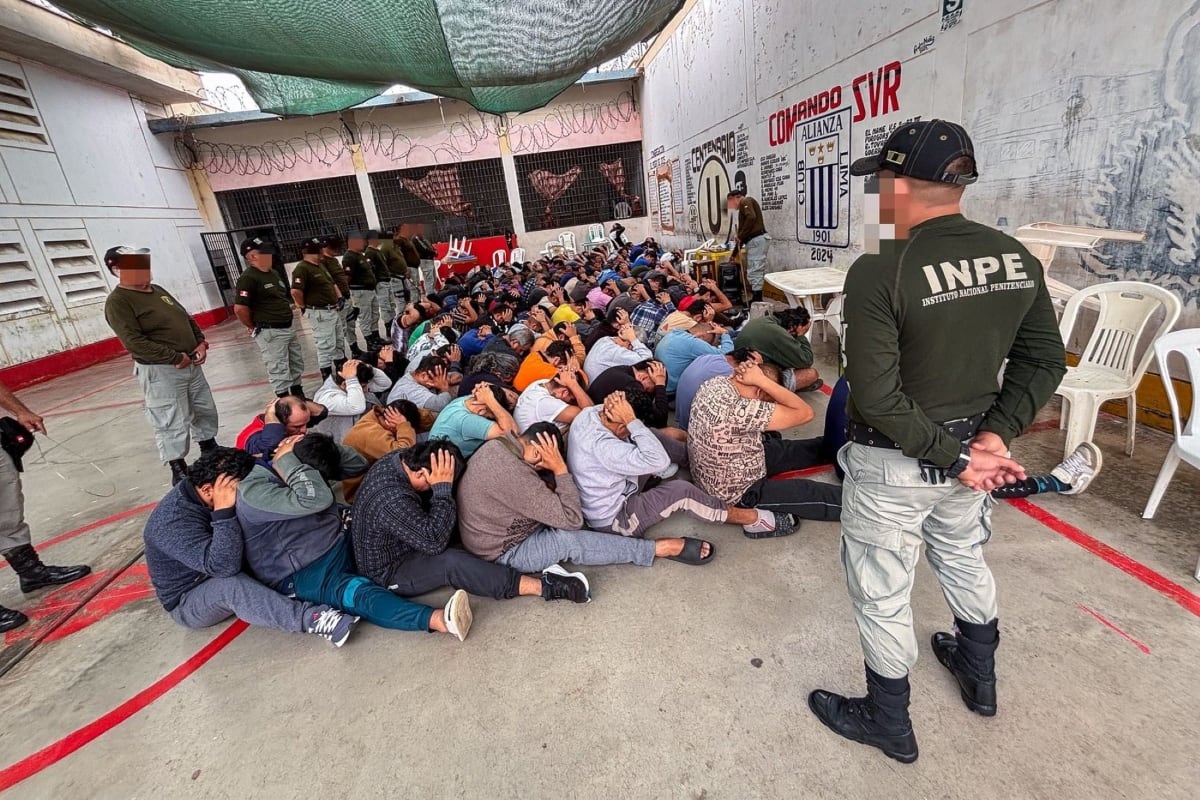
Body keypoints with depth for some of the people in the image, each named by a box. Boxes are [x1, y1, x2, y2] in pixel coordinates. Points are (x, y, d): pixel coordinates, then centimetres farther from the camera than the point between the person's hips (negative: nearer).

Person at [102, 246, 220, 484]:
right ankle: (178, 469, 11)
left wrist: (201, 343, 1)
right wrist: (175, 358, -21)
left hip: (190, 363, 8)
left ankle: (210, 450, 37)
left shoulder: (158, 290, 13)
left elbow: (186, 318, 18)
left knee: (206, 410, 18)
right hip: (160, 371, -8)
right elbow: (134, 343, -21)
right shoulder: (118, 302, -12)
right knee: (172, 423, -2)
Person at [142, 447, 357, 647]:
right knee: (230, 584, -38)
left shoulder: (201, 495, -8)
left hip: (215, 575, 8)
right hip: (188, 601, -8)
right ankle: (311, 618, -44)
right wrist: (223, 511, -42)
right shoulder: (173, 521, -32)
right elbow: (224, 567, -40)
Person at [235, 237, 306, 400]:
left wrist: (288, 309, 17)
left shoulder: (274, 273, 12)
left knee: (297, 364, 18)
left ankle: (299, 397, 32)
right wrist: (254, 327, -6)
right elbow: (239, 308, -19)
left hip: (288, 327, 9)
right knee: (278, 370, -1)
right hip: (270, 332, -9)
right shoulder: (248, 278, -16)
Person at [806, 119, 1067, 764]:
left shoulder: (878, 272, -25)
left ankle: (889, 723, 37)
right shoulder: (1017, 259, -2)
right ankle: (980, 678, 57)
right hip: (970, 447, 7)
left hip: (894, 464, -7)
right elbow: (1045, 360, 4)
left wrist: (956, 455, -15)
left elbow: (877, 397, -27)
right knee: (965, 561, 30)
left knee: (881, 594, 14)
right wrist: (995, 434, -3)